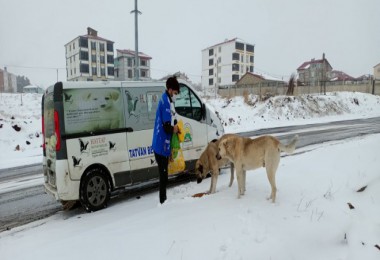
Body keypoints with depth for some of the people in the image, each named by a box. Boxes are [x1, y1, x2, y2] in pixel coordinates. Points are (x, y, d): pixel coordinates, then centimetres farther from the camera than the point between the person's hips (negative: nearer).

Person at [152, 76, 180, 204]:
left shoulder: (164, 100, 14)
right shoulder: (166, 102, -17)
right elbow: (166, 127, -21)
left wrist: (173, 127, 6)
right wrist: (174, 129, -4)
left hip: (160, 145, 10)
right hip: (162, 146, -10)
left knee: (163, 174, 17)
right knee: (163, 175, 1)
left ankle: (163, 200, 28)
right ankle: (163, 201, 12)